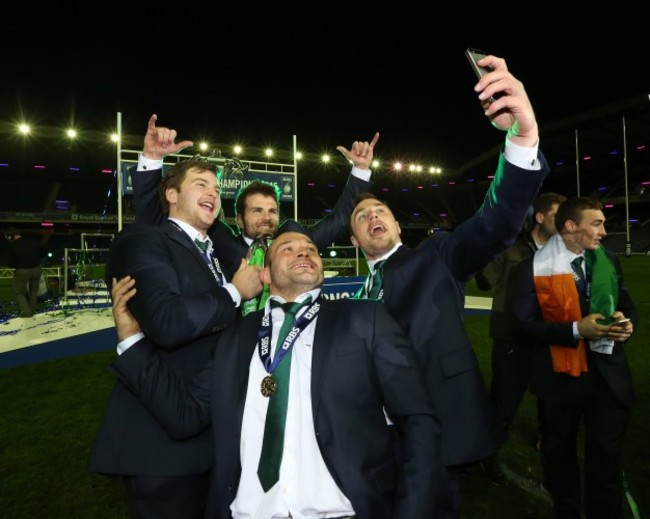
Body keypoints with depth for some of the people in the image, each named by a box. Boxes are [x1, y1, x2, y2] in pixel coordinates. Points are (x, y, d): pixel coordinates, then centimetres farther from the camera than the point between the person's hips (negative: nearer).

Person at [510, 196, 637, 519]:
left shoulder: (608, 261, 4)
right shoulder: (532, 269, -13)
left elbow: (627, 306, 14)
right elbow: (523, 326, -16)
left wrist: (627, 323, -9)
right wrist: (576, 330, -24)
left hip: (608, 374, 3)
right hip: (561, 376, -3)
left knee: (607, 457, 8)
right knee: (560, 452, 18)